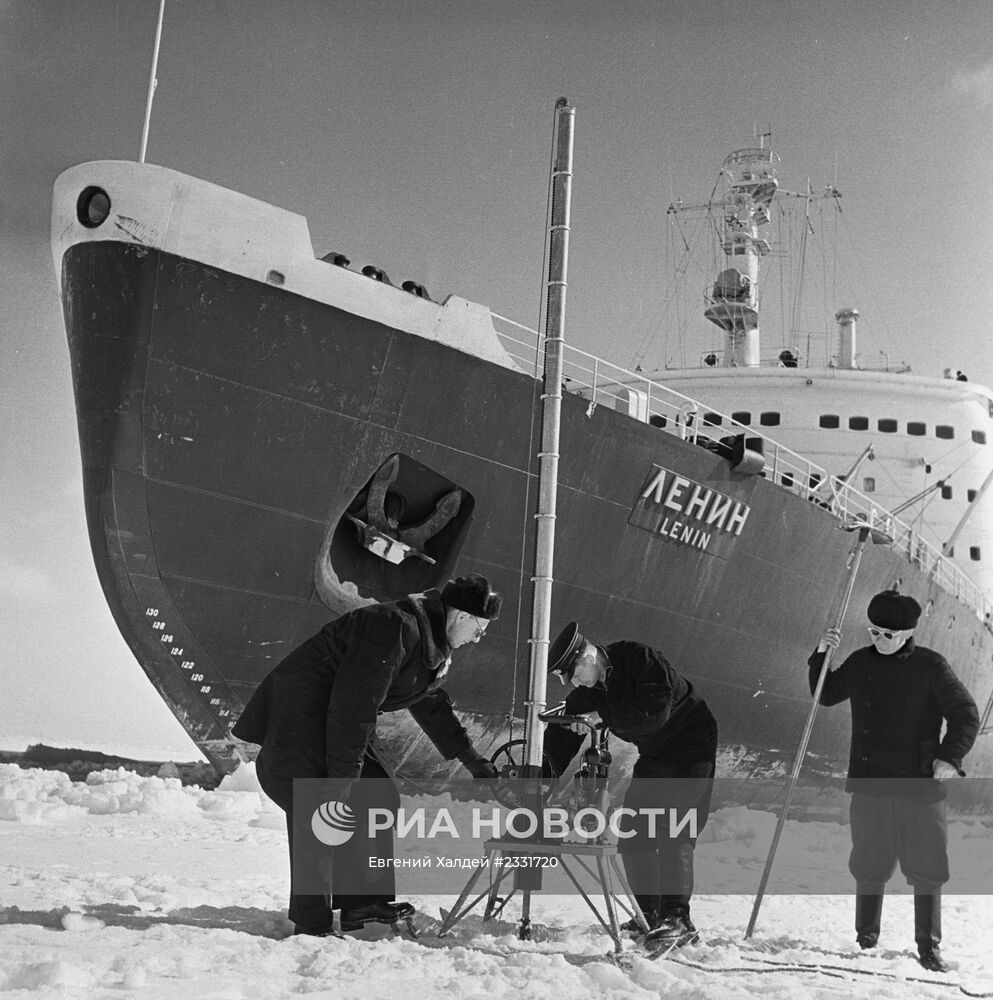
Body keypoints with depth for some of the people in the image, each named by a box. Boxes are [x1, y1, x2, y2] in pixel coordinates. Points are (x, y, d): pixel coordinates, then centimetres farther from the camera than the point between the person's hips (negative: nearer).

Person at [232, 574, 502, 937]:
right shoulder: (397, 628, -25)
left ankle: (362, 902, 15)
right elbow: (354, 705, -29)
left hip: (340, 723, 11)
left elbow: (431, 704, 26)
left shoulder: (432, 644, 10)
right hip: (297, 719, -11)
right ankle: (311, 928, -10)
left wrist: (471, 759, 28)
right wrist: (342, 776, -27)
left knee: (379, 799, 9)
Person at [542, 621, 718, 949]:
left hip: (692, 747, -8)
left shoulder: (639, 659, -25)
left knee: (674, 832, -18)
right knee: (633, 832, 2)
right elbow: (562, 735, -2)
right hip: (653, 756, 8)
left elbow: (656, 713, -32)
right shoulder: (588, 691, -3)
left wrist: (603, 717, -27)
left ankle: (678, 918, -17)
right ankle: (648, 913, 11)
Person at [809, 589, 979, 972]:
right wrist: (821, 656, 3)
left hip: (921, 786, -3)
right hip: (869, 785, 3)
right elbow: (826, 695, 19)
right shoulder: (860, 662, 7)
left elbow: (966, 715, -2)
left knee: (926, 869, 4)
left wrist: (950, 757, -15)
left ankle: (929, 947, 15)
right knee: (870, 866, 8)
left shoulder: (931, 667, -5)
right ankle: (866, 940, 19)